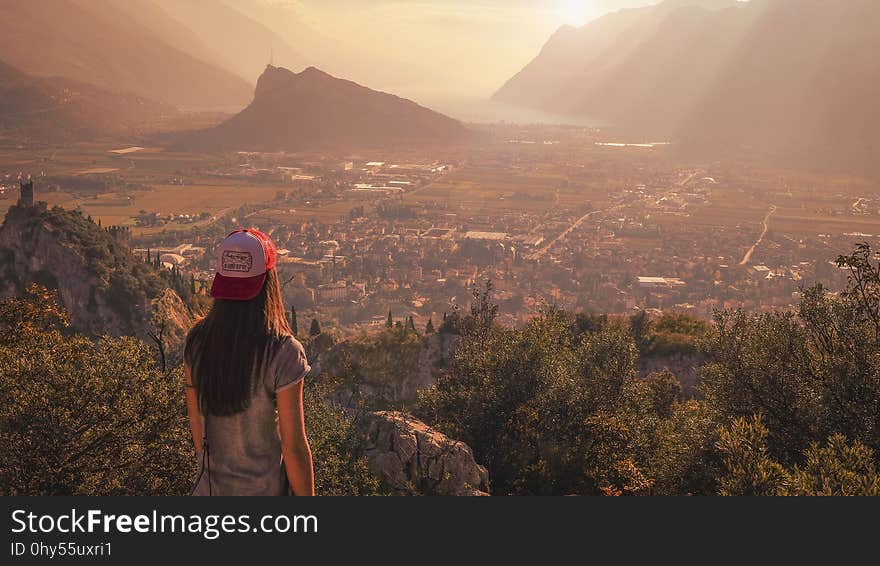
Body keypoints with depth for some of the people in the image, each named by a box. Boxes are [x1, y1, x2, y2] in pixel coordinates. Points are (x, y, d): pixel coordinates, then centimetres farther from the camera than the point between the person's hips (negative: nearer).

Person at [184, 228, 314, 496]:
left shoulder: (197, 340, -8)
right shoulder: (284, 353, -23)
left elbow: (195, 418, 5)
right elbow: (294, 446, -18)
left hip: (210, 486, 5)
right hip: (263, 488, -4)